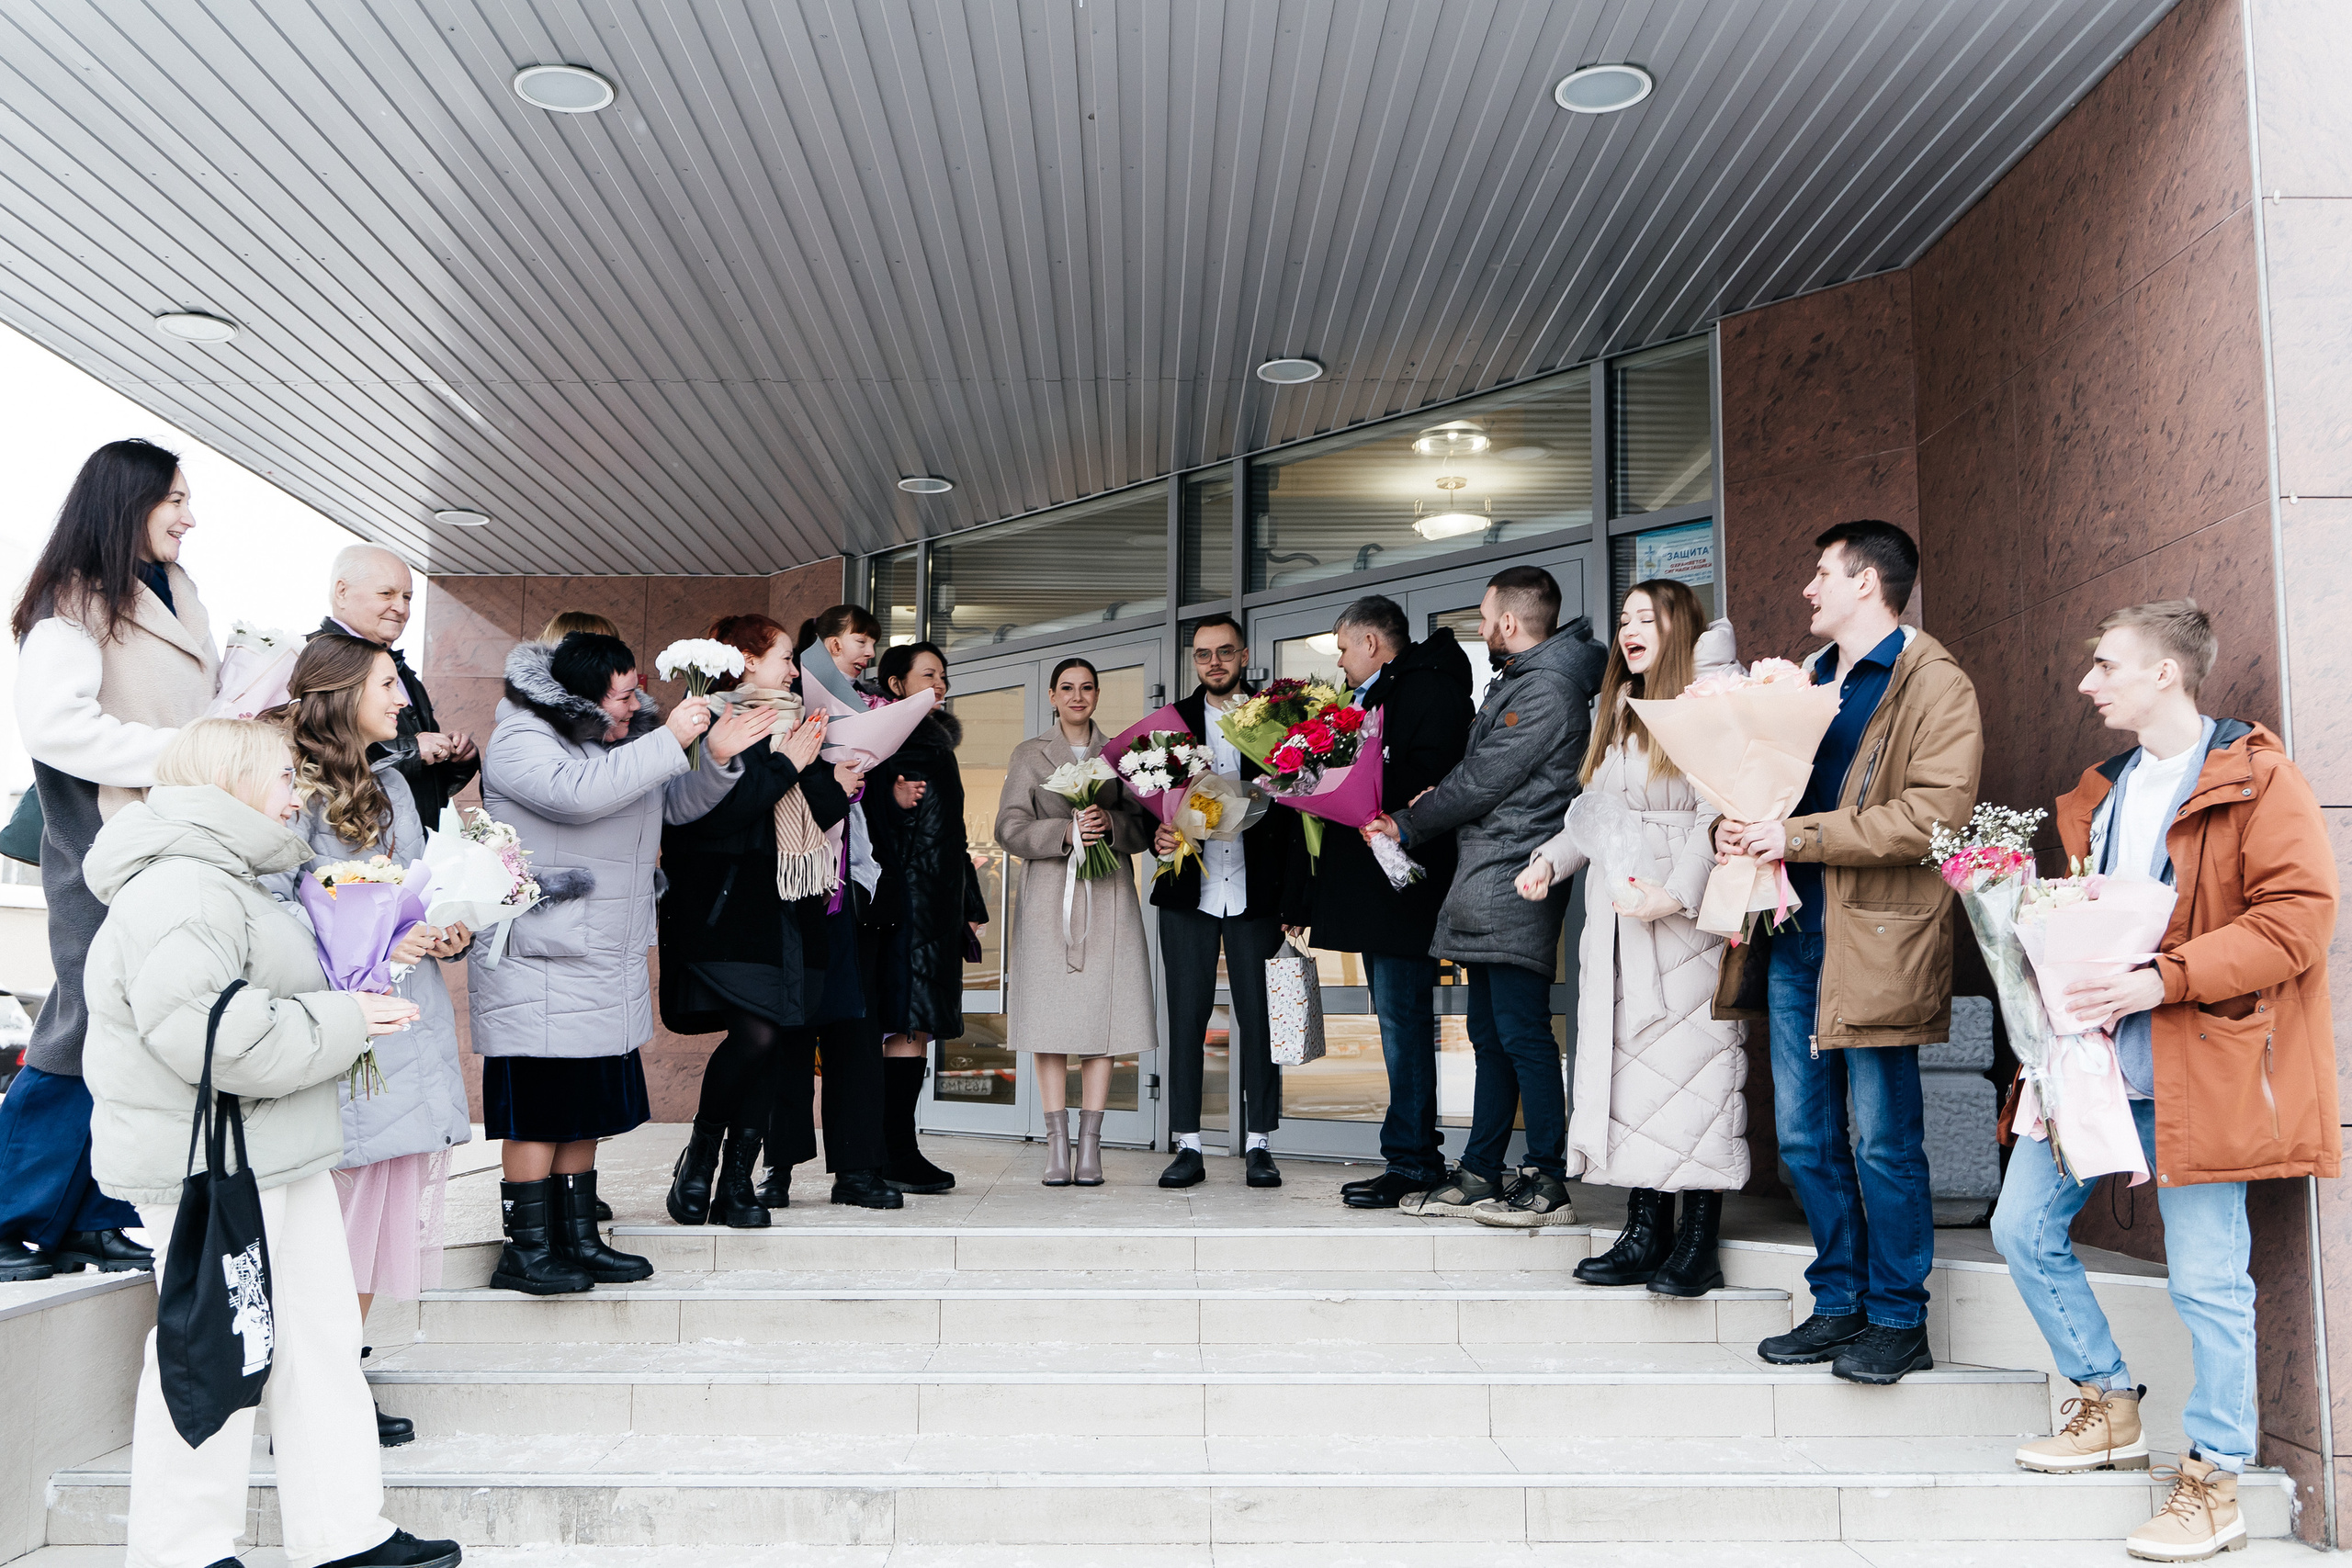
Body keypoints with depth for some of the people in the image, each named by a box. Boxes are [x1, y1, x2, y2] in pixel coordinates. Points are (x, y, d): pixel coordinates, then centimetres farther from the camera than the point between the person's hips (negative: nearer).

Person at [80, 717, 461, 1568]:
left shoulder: (228, 882, 19)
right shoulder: (179, 892, -18)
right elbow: (212, 1033, -30)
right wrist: (345, 1022, -19)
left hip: (278, 1155, 11)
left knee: (321, 1336, 11)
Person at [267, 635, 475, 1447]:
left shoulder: (390, 782, 18)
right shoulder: (290, 787, -7)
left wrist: (449, 930, 4)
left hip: (405, 1025, 8)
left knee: (382, 1212, 10)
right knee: (329, 1210, -4)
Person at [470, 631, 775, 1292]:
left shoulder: (622, 742, 15)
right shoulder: (521, 741, -11)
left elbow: (678, 804, 20)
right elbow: (578, 793, -29)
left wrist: (717, 758, 1)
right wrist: (669, 741, -26)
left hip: (609, 969, 9)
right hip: (539, 970, -9)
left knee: (586, 1111, 13)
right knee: (539, 1113, -4)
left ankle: (580, 1241, 21)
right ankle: (527, 1251, 5)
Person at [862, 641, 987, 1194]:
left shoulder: (938, 743, 23)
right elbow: (869, 815, -10)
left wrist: (970, 905, 24)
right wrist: (894, 801, -28)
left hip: (940, 903, 9)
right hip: (906, 898, -9)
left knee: (920, 1023, 5)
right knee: (909, 1023, -11)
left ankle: (900, 1149, 7)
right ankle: (896, 1153, -8)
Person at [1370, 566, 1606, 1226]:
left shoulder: (1549, 689, -13)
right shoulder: (1514, 681, 20)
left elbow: (1483, 781, -13)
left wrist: (1408, 824, -2)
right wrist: (1415, 821, 6)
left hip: (1514, 882, -10)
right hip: (1485, 882, 10)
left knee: (1522, 1033, -9)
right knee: (1490, 1035, 12)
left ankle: (1548, 1184, -4)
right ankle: (1480, 1174, 17)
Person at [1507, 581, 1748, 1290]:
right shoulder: (1620, 710, 19)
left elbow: (1719, 812, -16)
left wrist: (1678, 893, -23)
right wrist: (1551, 858, 12)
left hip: (1687, 920, -8)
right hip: (1617, 920, 8)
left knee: (1693, 1066, -5)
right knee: (1628, 1068, 6)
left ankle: (1698, 1244, 3)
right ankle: (1645, 1233, 12)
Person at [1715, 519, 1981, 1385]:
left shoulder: (1935, 685, -7)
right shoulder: (1809, 677, 19)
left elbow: (1937, 813, -18)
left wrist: (1800, 834, -18)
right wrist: (1736, 824, 4)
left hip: (1876, 940, -8)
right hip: (1795, 934, 8)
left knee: (1882, 1142, 0)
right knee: (1804, 1137, 11)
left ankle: (1899, 1322, 13)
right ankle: (1839, 1305, 24)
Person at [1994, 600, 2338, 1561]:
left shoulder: (2256, 780, -5)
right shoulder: (2104, 790, 18)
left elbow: (2296, 918, -14)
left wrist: (2164, 978, -22)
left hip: (2195, 1063, -7)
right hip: (2090, 1052, 7)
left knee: (2206, 1276, -2)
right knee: (2023, 1229, 6)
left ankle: (2214, 1485, 11)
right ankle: (2109, 1408, 23)